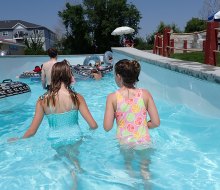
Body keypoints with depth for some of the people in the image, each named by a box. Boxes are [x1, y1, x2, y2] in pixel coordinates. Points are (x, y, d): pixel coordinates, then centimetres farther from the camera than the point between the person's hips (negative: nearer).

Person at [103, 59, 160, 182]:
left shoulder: (113, 97, -13)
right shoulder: (145, 94, -9)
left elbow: (107, 127, -12)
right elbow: (156, 123, -8)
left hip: (124, 141, 0)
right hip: (143, 141, 0)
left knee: (128, 163, 31)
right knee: (145, 165, 26)